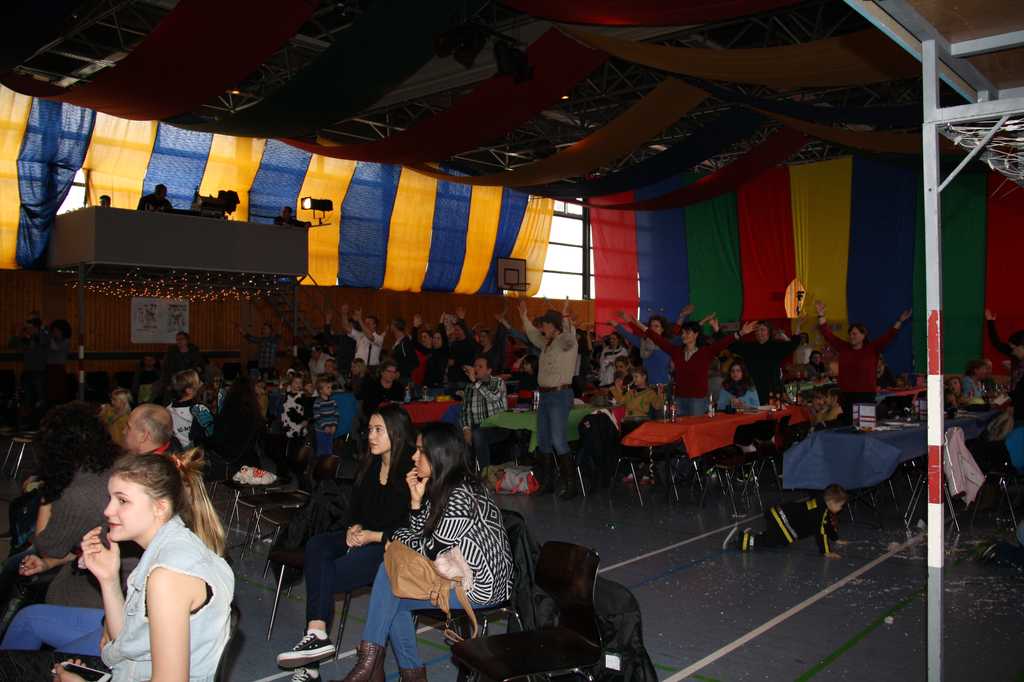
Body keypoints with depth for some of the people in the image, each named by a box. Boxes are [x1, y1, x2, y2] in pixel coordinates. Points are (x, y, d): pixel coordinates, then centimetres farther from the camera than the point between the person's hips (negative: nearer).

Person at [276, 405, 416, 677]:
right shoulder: (370, 464, 10)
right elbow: (355, 504, 18)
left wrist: (374, 536, -17)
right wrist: (354, 527, -2)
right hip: (364, 536, 7)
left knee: (329, 574, -23)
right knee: (316, 545, -21)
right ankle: (316, 635, -31)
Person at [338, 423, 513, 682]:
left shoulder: (460, 496, -22)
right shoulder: (442, 487, 8)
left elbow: (432, 550, -16)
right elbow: (421, 535, 11)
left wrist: (399, 537, 1)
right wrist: (416, 500, -3)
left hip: (478, 586, -10)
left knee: (389, 576, -16)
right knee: (391, 598, 3)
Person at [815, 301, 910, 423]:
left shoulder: (872, 349, 2)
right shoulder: (843, 348, 8)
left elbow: (888, 337, -6)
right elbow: (828, 334, 7)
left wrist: (899, 321, -15)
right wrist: (821, 315, 2)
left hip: (866, 395, -2)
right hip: (847, 395, 3)